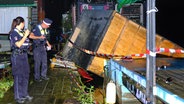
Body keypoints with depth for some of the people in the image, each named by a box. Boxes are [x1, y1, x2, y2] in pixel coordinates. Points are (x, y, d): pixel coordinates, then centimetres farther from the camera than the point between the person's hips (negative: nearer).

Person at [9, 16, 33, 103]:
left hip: (24, 55, 8)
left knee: (26, 75, 13)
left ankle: (24, 94, 27)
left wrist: (28, 34, 8)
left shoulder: (22, 32, 10)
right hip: (17, 56, -8)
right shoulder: (13, 32, -11)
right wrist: (25, 35, -16)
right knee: (18, 76, 0)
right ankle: (18, 96, 12)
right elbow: (18, 44, -20)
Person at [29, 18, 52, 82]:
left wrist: (48, 44, 12)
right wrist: (39, 37, -25)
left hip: (43, 47, 7)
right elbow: (30, 36, -22)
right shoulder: (36, 28, -16)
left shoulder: (45, 29, 8)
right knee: (37, 62, -1)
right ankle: (37, 77, 9)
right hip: (37, 47, -7)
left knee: (44, 62, 10)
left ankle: (43, 75, 23)